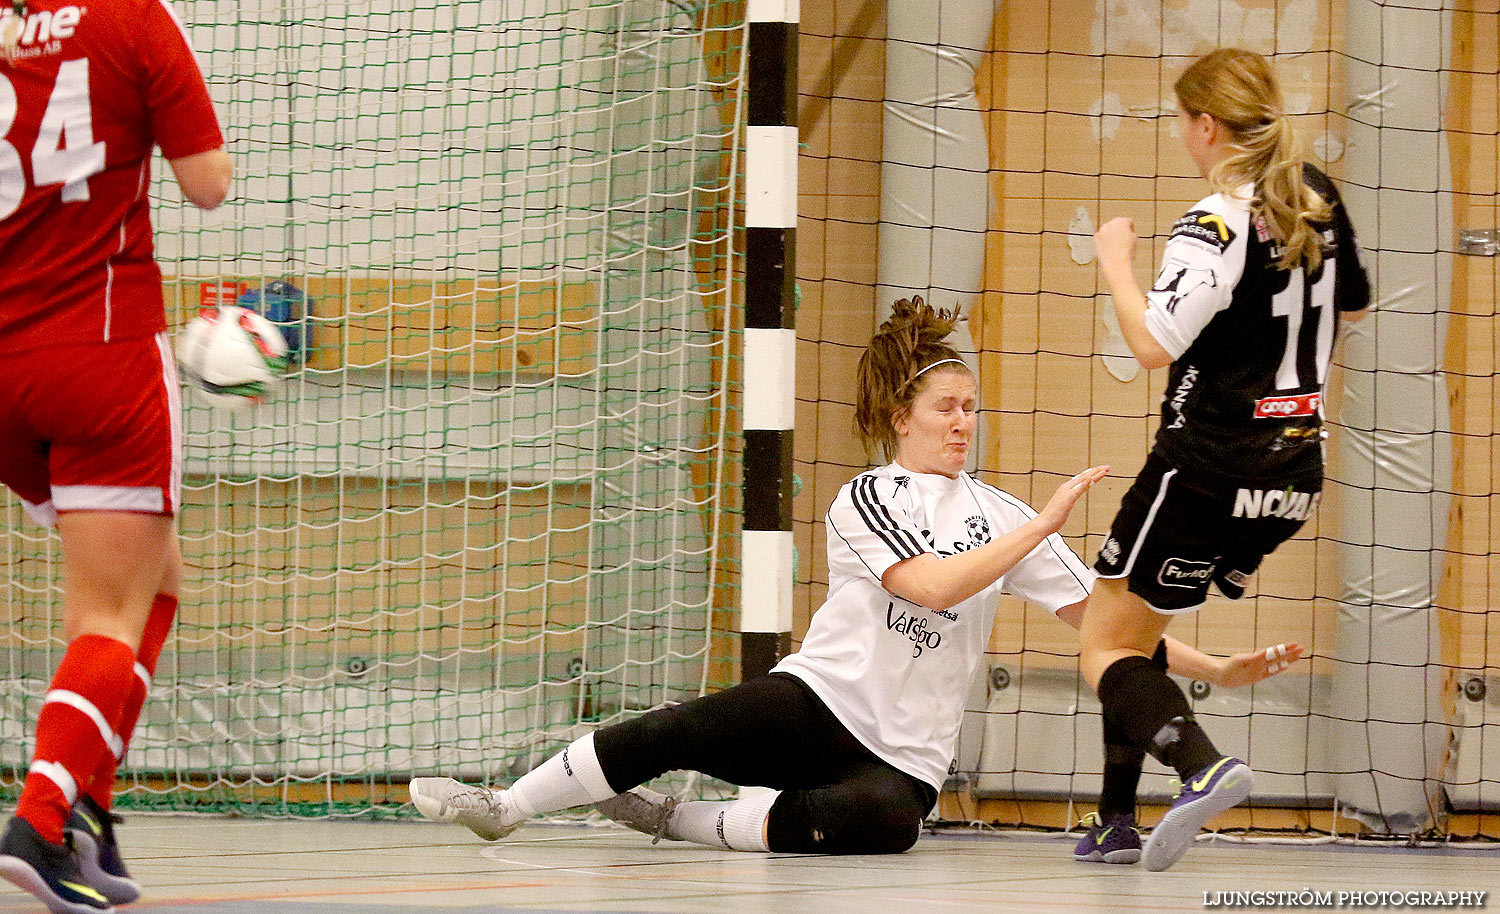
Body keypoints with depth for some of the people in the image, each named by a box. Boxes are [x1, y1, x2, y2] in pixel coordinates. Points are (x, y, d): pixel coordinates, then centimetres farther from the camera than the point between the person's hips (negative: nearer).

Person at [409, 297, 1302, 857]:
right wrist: (1045, 524, -19)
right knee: (674, 731, -26)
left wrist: (1215, 666, -2)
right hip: (817, 699, -1)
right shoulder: (867, 500, 0)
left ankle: (687, 821, -18)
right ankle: (506, 806, -14)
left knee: (885, 820, -35)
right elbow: (935, 587, -17)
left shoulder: (996, 511, 10)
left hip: (906, 755, 1)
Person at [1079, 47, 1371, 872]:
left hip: (1207, 465, -8)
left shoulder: (1219, 224, -17)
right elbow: (1352, 306, 24)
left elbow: (1154, 343, -25)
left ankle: (1202, 766, -27)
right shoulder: (1317, 200, 7)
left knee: (1105, 652, -1)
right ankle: (1118, 820, 17)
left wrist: (1116, 262, -10)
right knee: (1137, 632, 22)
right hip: (1292, 473, 8)